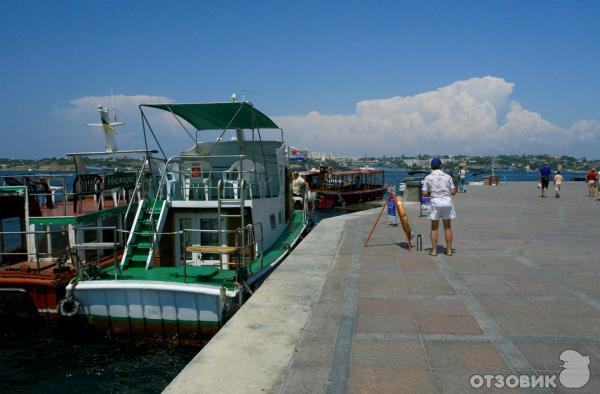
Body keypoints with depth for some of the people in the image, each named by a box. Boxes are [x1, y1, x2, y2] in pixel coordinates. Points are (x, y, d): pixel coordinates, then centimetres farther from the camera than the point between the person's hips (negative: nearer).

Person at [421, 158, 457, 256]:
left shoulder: (428, 178, -1)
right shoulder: (447, 177, 3)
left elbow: (424, 193, -4)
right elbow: (453, 192, 1)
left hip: (435, 202, -1)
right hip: (447, 201, 1)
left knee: (434, 227, 8)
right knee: (448, 227, 10)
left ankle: (434, 250, 9)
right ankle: (449, 250, 13)